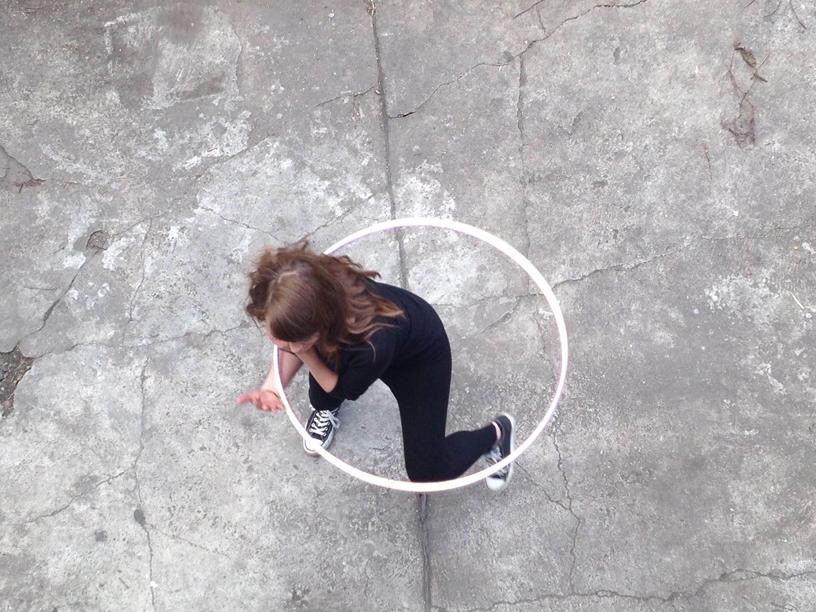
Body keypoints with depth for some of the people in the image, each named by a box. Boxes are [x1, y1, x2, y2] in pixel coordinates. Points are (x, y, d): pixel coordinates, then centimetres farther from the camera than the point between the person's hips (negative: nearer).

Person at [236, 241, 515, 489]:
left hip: (421, 352, -5)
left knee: (426, 471, -4)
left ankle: (496, 433, 25)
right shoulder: (307, 296, -35)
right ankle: (326, 408, 18)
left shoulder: (373, 343, -47)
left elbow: (344, 390, -24)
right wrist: (271, 386, -28)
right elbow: (294, 342, -12)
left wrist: (303, 353, -35)